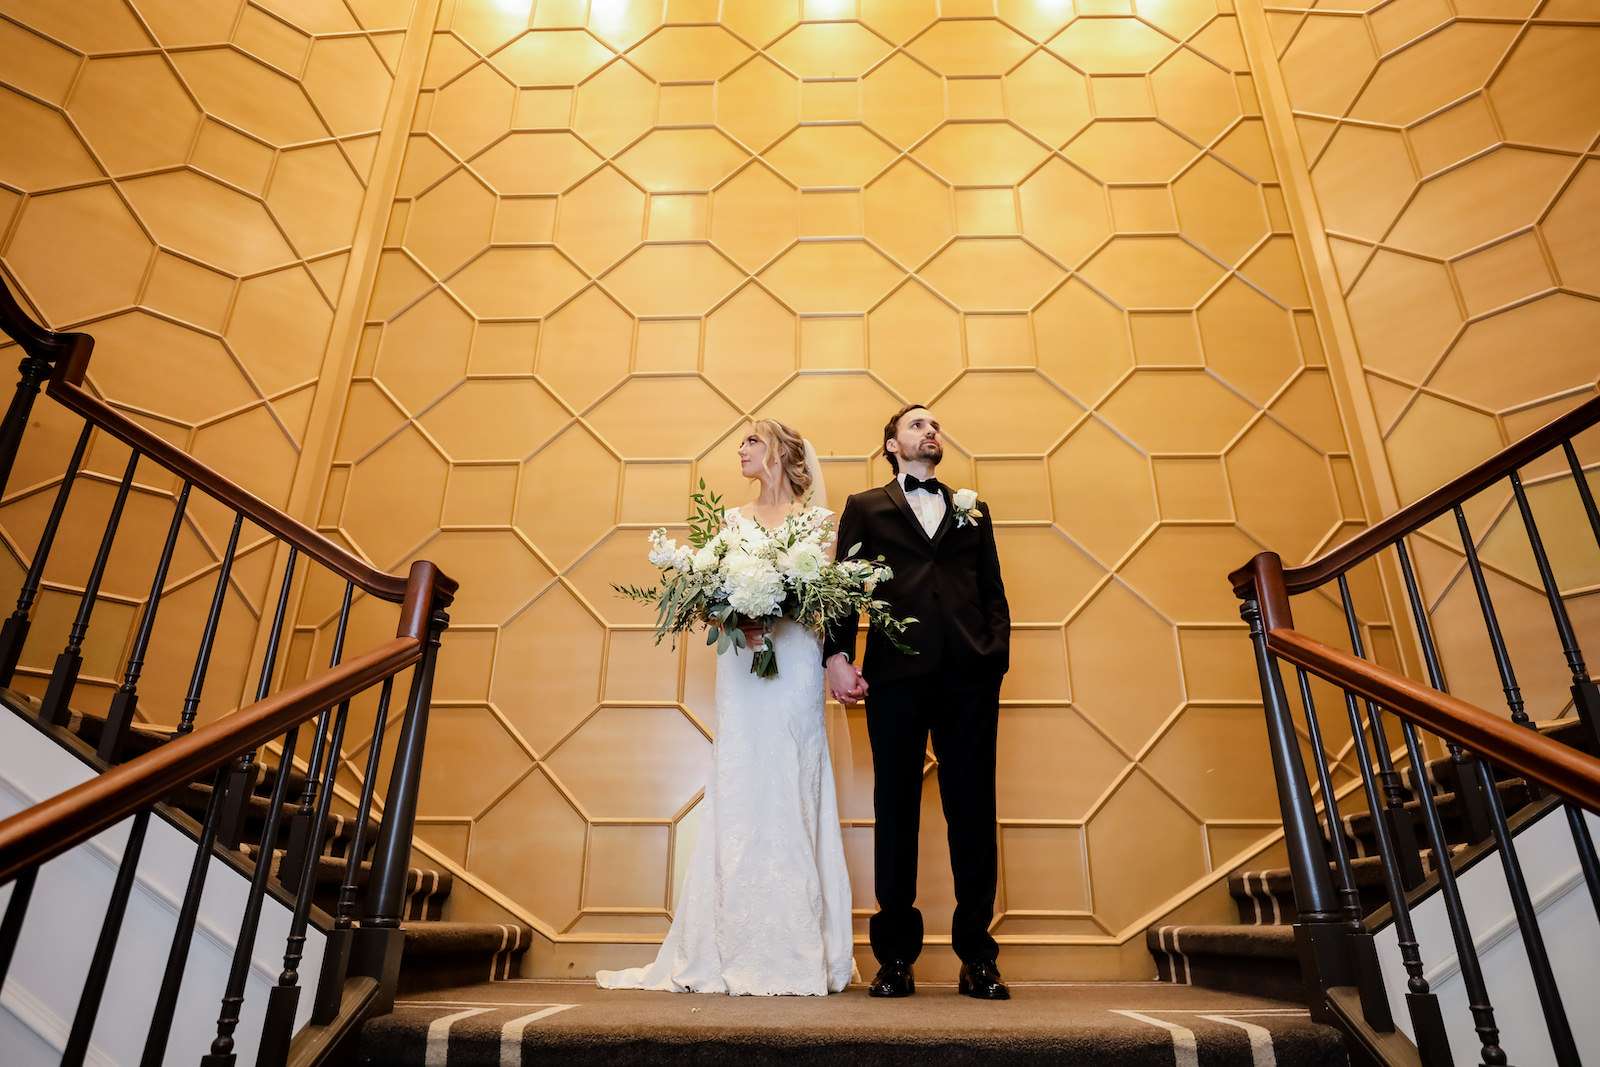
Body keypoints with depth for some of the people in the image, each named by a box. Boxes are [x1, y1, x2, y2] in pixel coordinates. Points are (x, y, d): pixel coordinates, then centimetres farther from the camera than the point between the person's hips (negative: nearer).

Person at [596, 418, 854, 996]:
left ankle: (796, 952, 3)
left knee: (790, 787, -6)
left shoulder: (817, 520, 8)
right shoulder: (732, 520, 17)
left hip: (794, 659, -3)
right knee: (736, 786, -1)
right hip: (739, 660, 3)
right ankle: (734, 952, 6)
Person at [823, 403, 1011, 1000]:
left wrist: (997, 647, -1)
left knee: (972, 810, 2)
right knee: (895, 808, 1)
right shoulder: (865, 508, 17)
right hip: (897, 670, -2)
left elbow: (992, 589, 17)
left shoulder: (972, 509, 24)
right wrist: (838, 654, -7)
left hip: (969, 672, 2)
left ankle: (977, 956, 12)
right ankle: (895, 957, 11)